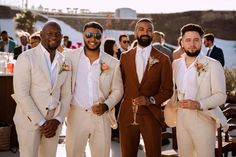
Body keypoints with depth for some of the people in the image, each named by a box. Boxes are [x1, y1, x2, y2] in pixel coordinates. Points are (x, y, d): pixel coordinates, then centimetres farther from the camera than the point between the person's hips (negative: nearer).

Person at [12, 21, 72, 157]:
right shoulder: (26, 58, -9)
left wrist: (57, 120, -6)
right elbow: (21, 94, -13)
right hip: (29, 120, -4)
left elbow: (66, 94, 8)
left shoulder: (66, 62, 6)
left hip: (54, 121, 4)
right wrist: (41, 122, -15)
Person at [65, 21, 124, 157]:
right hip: (76, 114, 0)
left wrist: (106, 105, -10)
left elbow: (117, 90, 6)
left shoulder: (113, 63, 0)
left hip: (101, 116, 1)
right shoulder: (71, 57, -1)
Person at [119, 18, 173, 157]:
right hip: (127, 114, 2)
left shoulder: (163, 59, 0)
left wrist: (151, 100, -15)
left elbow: (168, 89, 0)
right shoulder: (125, 57, 8)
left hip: (151, 116, -2)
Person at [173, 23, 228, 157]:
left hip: (203, 119, -5)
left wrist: (199, 104, -25)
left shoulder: (213, 65, -8)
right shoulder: (176, 64, 9)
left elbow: (221, 96, -12)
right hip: (181, 118, 5)